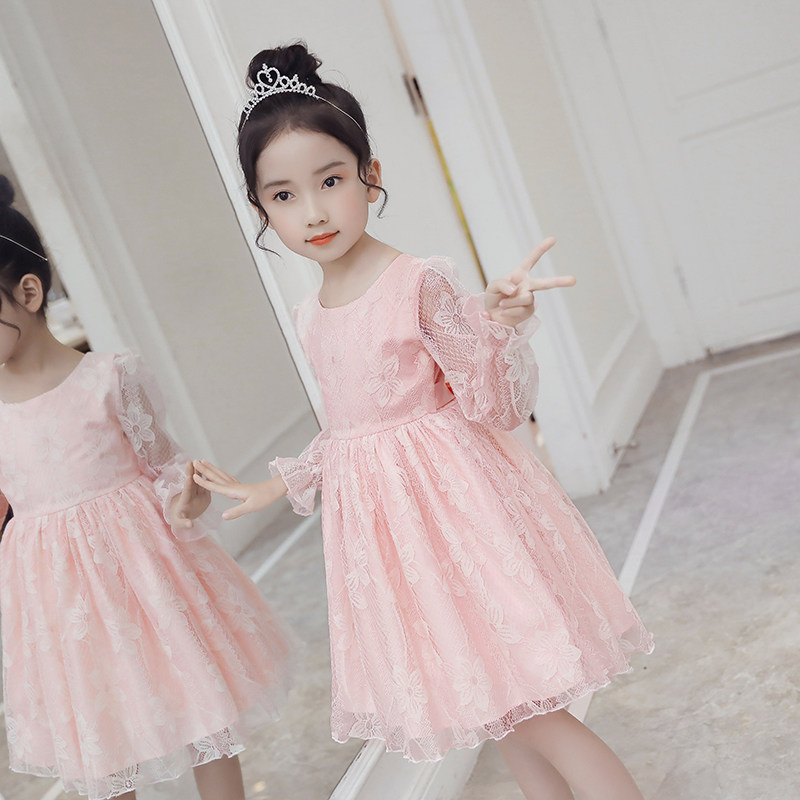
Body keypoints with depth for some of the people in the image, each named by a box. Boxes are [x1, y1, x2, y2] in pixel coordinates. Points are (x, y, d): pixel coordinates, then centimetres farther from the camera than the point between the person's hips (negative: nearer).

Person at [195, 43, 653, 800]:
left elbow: (496, 408, -13)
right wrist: (272, 487, 24)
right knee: (496, 711, 17)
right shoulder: (310, 316, 5)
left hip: (452, 507, -6)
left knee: (528, 713, -2)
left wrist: (500, 325, -31)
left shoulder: (422, 284, -15)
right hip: (377, 527, 6)